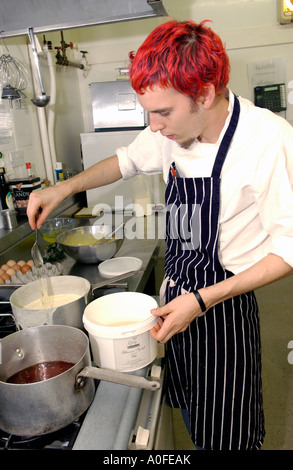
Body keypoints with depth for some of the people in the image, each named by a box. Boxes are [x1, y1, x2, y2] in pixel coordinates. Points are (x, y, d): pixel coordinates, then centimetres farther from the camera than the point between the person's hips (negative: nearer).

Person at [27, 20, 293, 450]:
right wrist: (64, 188, 2)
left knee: (227, 434, 15)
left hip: (224, 308, -5)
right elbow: (128, 160, 15)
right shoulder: (172, 130, -4)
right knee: (191, 418, 24)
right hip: (176, 296, 6)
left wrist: (202, 300, -22)